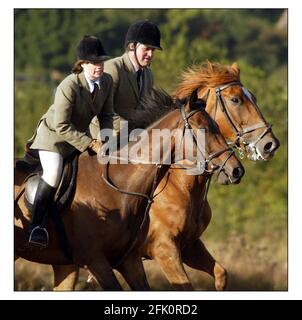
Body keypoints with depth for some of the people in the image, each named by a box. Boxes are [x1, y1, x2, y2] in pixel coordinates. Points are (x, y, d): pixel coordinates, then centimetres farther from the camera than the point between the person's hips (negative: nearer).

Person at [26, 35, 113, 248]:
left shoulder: (107, 81, -10)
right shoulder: (69, 86, -30)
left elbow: (106, 115, 2)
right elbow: (62, 126, -28)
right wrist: (91, 144, -30)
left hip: (80, 134, 8)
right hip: (54, 135, -8)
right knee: (53, 173, -27)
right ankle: (36, 226, -22)